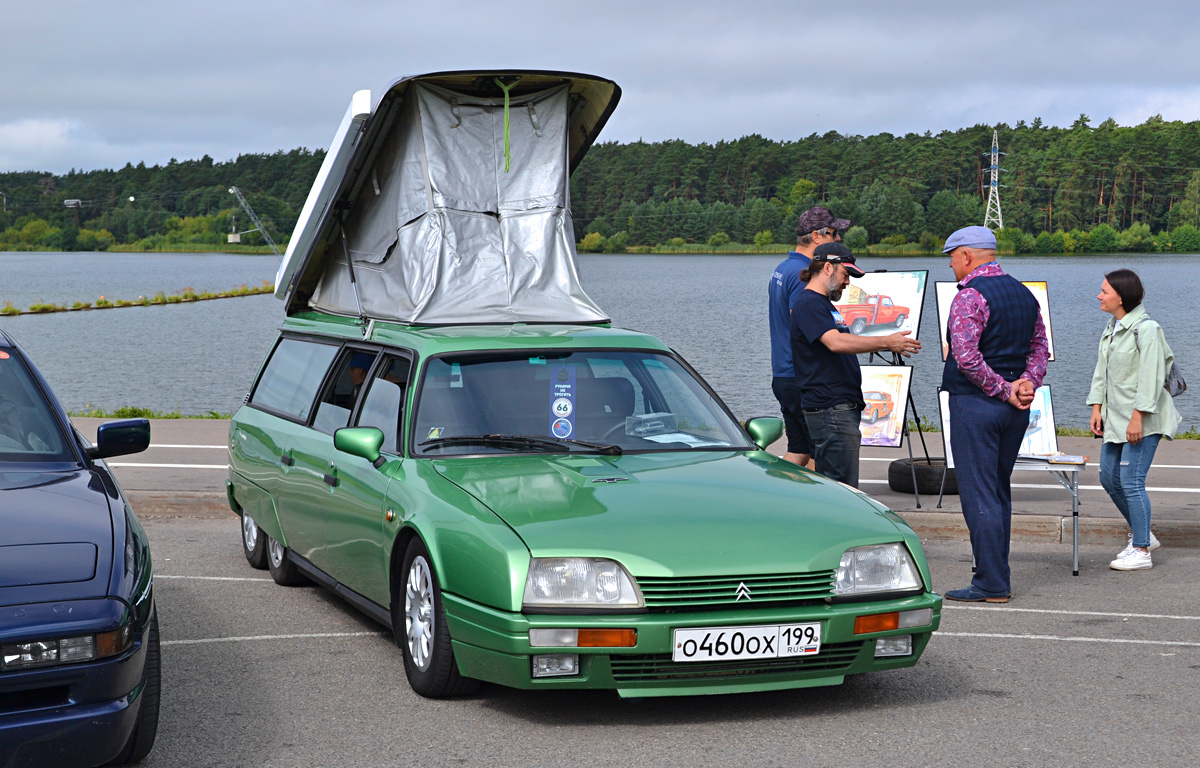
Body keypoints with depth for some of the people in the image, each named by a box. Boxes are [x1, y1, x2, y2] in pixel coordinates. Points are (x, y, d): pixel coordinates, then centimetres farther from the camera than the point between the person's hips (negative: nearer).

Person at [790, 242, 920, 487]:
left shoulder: (824, 304, 21)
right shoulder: (809, 303, -13)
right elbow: (836, 342, -26)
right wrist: (886, 342, -25)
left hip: (841, 408, 11)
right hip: (830, 409, -11)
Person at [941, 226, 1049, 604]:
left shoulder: (970, 296, -13)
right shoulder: (1024, 294, 13)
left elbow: (966, 356, -23)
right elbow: (1040, 346, 13)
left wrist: (1003, 389, -15)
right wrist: (1028, 382, -1)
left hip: (975, 403, -8)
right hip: (1016, 411, 8)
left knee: (979, 495, -5)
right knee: (999, 492, 15)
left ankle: (991, 585, -6)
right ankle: (996, 577, 19)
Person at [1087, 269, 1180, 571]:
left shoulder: (1145, 328, -15)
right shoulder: (1111, 327, 12)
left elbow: (1151, 377, -19)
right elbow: (1101, 371, 16)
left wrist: (1137, 418, -21)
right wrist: (1097, 408, 9)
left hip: (1143, 420, -9)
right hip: (1116, 417, 9)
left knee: (1131, 481, -9)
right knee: (1109, 477, 11)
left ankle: (1141, 551, 1)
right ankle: (1142, 535, 27)